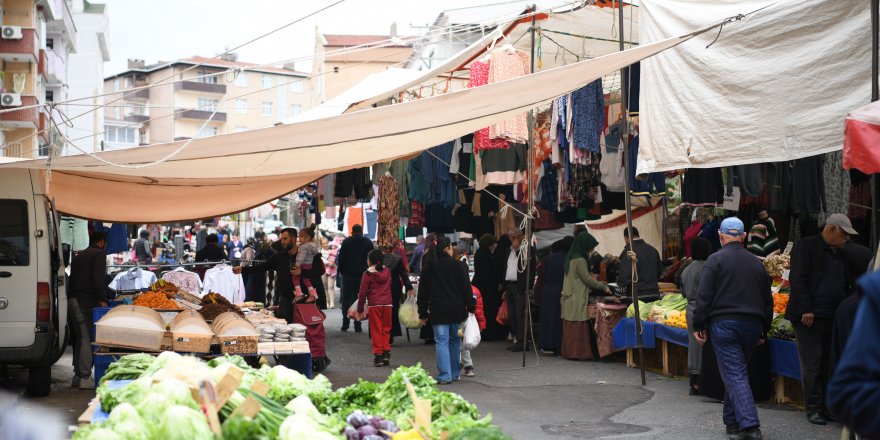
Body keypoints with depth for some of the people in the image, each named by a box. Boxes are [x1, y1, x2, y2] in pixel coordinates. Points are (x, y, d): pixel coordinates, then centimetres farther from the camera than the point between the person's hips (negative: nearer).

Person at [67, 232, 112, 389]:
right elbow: (99, 278, -15)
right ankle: (85, 378, -9)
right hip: (86, 301, -9)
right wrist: (102, 299, -14)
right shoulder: (99, 254, -3)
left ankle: (77, 376, 19)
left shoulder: (79, 256, 23)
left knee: (79, 339, 14)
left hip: (72, 299, 9)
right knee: (87, 338, -7)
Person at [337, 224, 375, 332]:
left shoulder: (346, 242, 1)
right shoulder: (368, 243, 4)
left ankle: (345, 324, 3)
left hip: (348, 275, 0)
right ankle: (357, 325, -2)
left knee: (346, 299, 9)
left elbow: (340, 258, -1)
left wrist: (342, 270, 9)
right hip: (362, 275, 1)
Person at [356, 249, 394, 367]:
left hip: (374, 305, -3)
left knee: (376, 331, 3)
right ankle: (386, 353, 7)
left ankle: (378, 354, 0)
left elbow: (363, 293, -4)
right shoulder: (387, 272, 8)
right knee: (386, 330, 12)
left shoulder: (367, 274, -5)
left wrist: (360, 309, 4)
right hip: (387, 304, 3)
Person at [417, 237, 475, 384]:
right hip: (456, 309, 0)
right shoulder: (457, 265, -3)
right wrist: (471, 306, 2)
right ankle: (455, 373, 23)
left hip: (438, 311, 0)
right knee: (455, 339, 15)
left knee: (441, 341, -1)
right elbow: (466, 288, -4)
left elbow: (423, 293, 8)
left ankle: (445, 376, -9)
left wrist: (422, 314, 13)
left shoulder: (428, 268, 4)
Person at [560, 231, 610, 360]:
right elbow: (587, 279, -12)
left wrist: (599, 286, 22)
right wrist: (604, 287, -1)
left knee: (570, 327, 9)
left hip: (569, 298, 9)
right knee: (578, 327, -5)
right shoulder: (580, 260, -15)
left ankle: (568, 351, 12)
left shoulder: (571, 258, 14)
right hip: (577, 300, -9)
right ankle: (576, 353, -3)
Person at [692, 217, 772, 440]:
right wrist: (763, 330, 25)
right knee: (737, 371, 18)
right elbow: (767, 300, 18)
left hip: (724, 324, -5)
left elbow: (704, 296, -10)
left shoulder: (716, 260, -4)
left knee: (734, 375, -7)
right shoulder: (756, 263, 13)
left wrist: (699, 325, -3)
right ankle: (732, 421, 27)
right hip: (752, 325, 5)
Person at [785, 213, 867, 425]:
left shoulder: (841, 253, 16)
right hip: (809, 317, -7)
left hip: (834, 318, 7)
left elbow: (846, 285, 21)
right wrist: (806, 310, -18)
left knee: (830, 366, 9)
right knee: (812, 365, -2)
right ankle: (813, 408, 5)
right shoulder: (806, 246, -5)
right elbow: (798, 279, -12)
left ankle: (829, 407, 16)